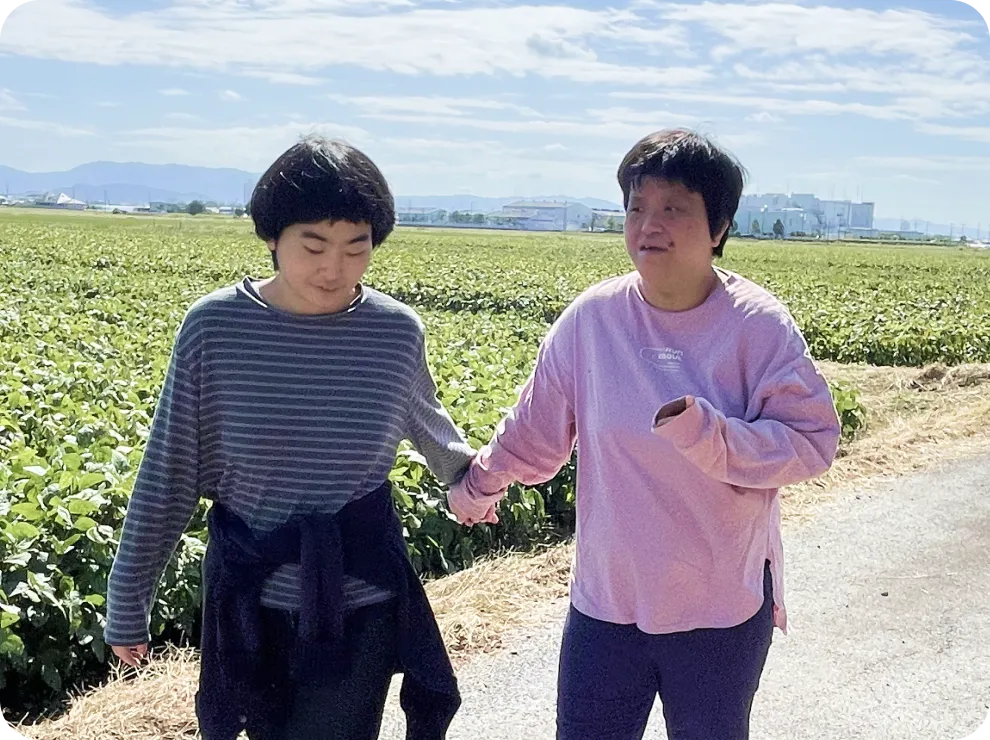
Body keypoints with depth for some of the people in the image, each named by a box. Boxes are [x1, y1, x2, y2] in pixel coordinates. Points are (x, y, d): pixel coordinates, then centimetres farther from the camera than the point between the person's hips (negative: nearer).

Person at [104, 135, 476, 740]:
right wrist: (128, 605, 2)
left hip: (360, 607, 0)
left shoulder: (398, 331, -8)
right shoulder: (214, 326, -11)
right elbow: (169, 474, -3)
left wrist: (468, 473, 33)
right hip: (251, 602, 0)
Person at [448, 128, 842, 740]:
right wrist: (480, 485, 17)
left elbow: (811, 444, -15)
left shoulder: (759, 327, -13)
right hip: (605, 599, 2)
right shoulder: (592, 318, -7)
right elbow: (537, 427, 7)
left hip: (723, 608, -1)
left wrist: (706, 433, -29)